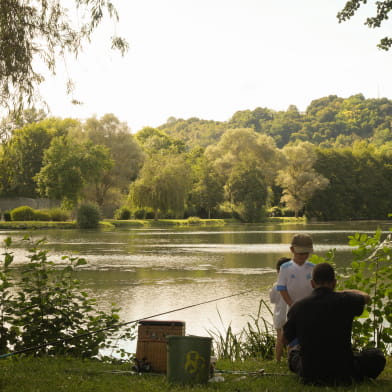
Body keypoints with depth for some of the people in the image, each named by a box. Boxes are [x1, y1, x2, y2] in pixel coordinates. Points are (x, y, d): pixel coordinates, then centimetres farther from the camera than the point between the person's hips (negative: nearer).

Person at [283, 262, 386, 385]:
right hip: (343, 373, -2)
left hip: (309, 376, 2)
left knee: (294, 352, 35)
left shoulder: (297, 307, -10)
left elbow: (285, 339, 5)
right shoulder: (344, 300, -12)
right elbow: (365, 297, 13)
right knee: (377, 355, 20)